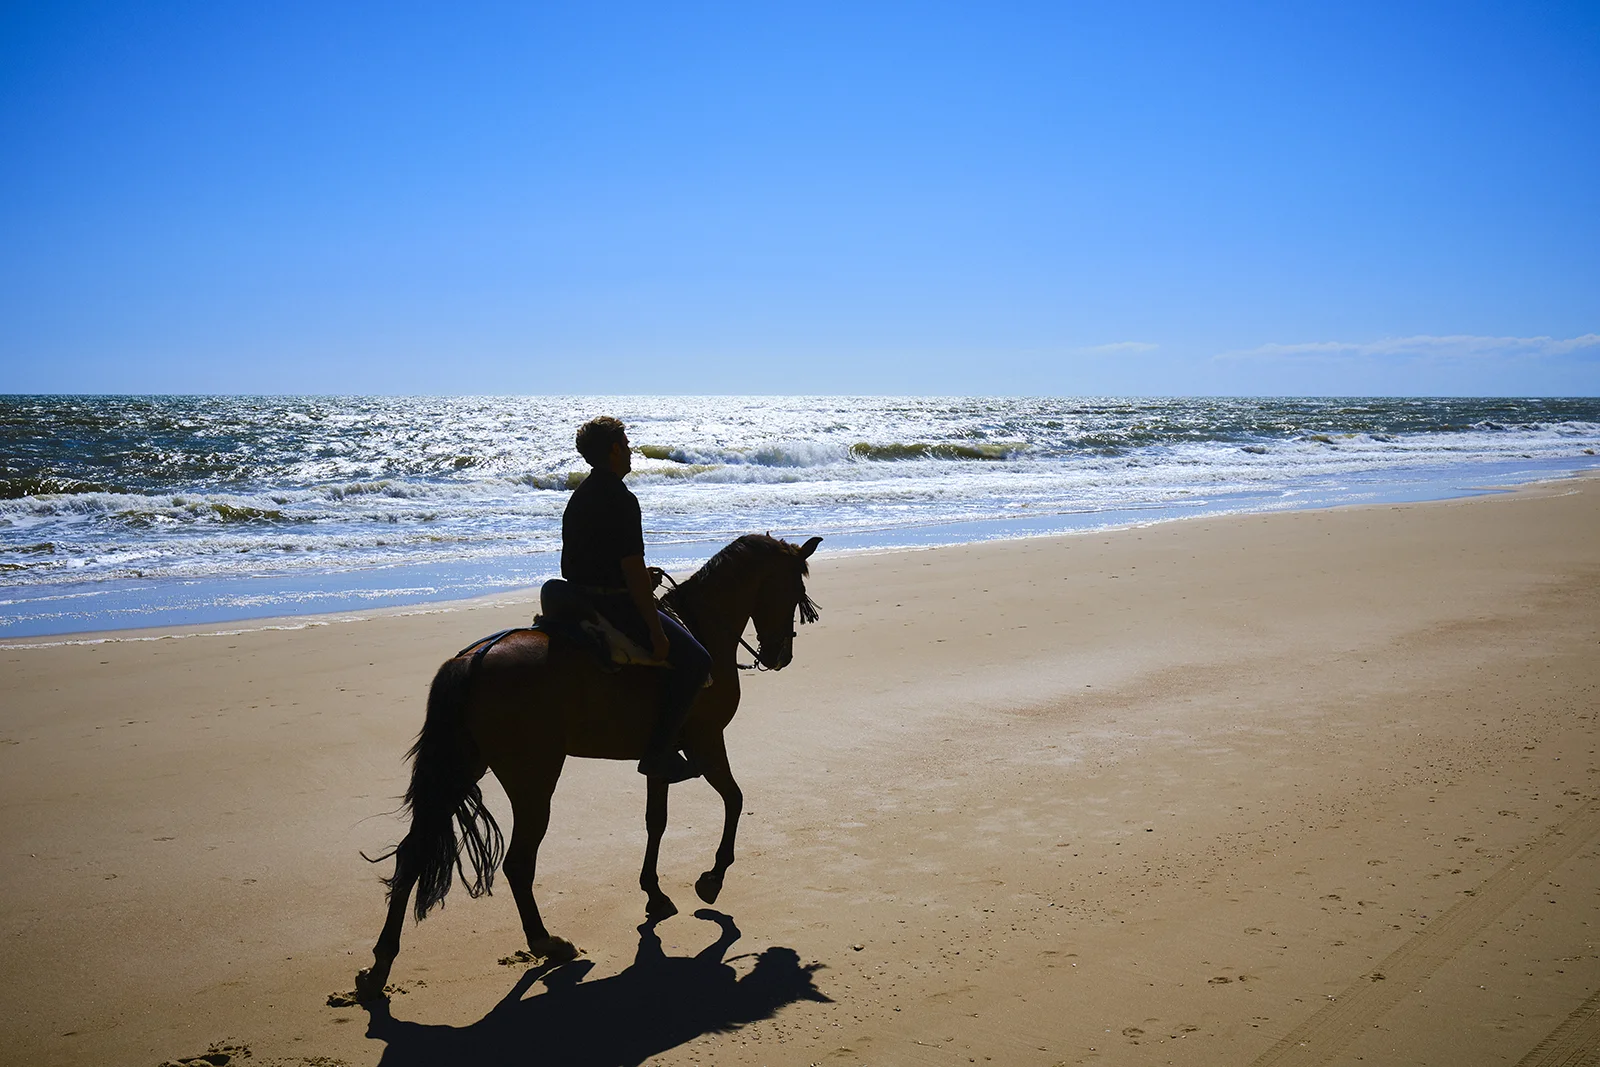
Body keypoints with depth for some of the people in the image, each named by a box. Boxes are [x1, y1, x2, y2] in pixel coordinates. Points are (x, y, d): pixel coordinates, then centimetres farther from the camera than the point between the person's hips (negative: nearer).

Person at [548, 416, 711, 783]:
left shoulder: (581, 494, 12)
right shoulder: (620, 499, -18)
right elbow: (633, 570, -22)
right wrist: (656, 631, -18)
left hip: (580, 601, 11)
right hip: (614, 605, -11)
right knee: (694, 659, -9)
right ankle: (659, 751, -10)